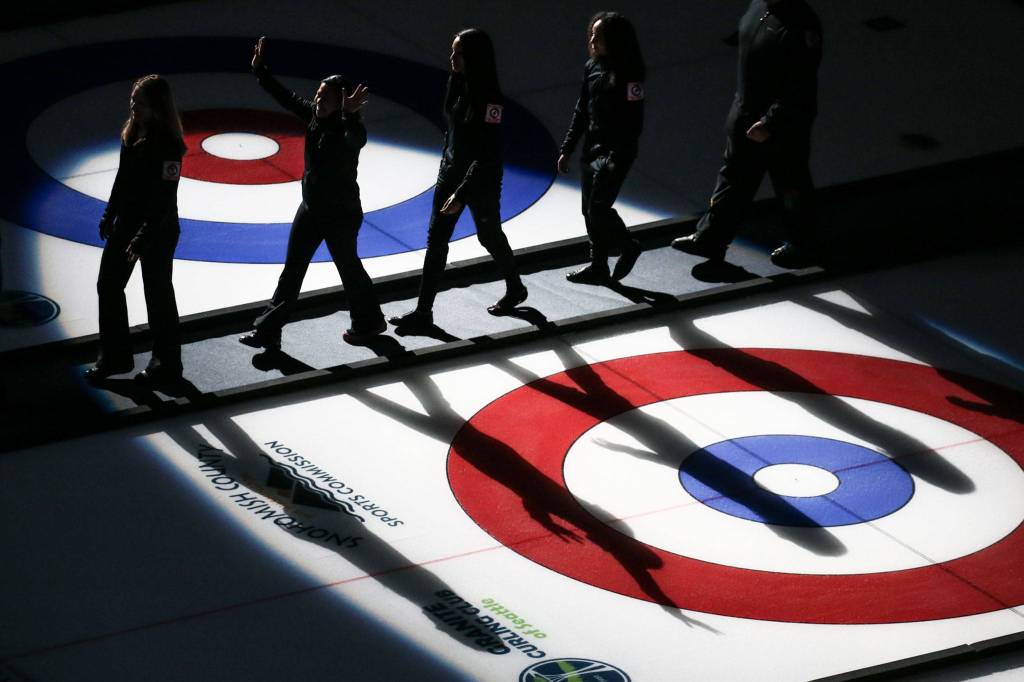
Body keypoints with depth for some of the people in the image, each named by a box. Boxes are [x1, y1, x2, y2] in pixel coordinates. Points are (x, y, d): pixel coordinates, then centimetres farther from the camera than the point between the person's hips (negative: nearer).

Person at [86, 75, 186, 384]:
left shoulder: (168, 144, -24)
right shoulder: (132, 132, 0)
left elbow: (164, 198, -24)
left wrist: (143, 239, -25)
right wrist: (110, 215, 16)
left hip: (158, 230, -8)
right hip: (127, 222, 8)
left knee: (158, 295, 6)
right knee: (108, 284, 14)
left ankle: (167, 364, 22)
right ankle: (114, 356, 28)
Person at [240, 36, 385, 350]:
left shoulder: (350, 130, -27)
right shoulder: (313, 115, -6)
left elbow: (354, 141, -50)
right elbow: (287, 98, 4)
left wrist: (350, 115, -68)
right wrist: (260, 70, 1)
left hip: (341, 214, -7)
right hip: (311, 207, 7)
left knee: (348, 266, 13)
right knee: (292, 269, 11)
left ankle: (368, 321, 37)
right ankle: (268, 329, 16)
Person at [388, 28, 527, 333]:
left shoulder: (489, 98, -26)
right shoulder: (457, 83, -3)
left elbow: (487, 153, -26)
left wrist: (462, 193, -27)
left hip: (482, 180, -7)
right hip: (451, 170, 7)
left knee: (489, 236, 15)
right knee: (436, 239, 4)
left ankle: (515, 289, 42)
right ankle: (423, 312, 8)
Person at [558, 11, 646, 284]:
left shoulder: (628, 75, -17)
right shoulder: (591, 67, 4)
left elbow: (633, 121, -17)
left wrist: (618, 159, -20)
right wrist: (567, 149, 14)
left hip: (615, 152, -7)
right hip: (591, 149, 7)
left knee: (598, 209, -8)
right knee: (590, 211, 12)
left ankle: (628, 246, 18)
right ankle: (598, 266, 23)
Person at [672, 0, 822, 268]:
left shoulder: (800, 23, -28)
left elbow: (800, 90, -27)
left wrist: (769, 123, -25)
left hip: (785, 125, -8)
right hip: (746, 115, 8)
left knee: (792, 186, 12)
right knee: (733, 177, 17)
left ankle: (800, 246, 32)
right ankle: (710, 239, 28)